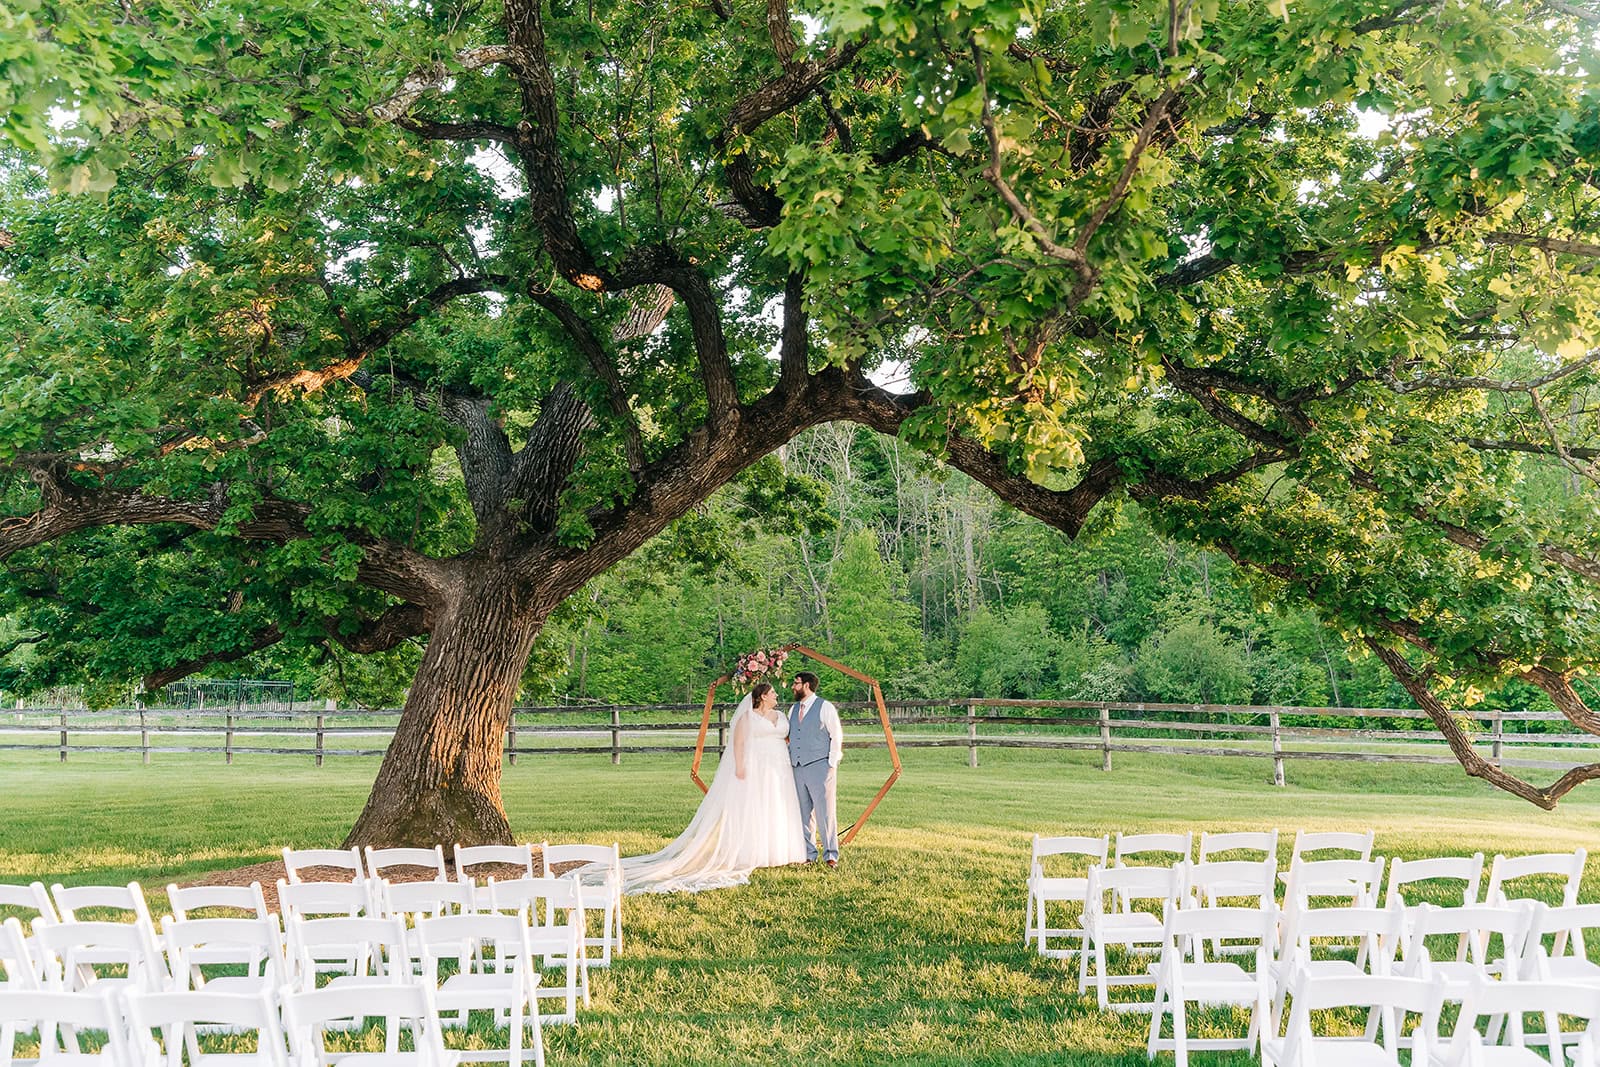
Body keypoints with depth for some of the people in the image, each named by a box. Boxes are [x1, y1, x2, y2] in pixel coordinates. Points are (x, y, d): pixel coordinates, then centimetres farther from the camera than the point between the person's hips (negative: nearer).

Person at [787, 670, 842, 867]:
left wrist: (832, 764, -7)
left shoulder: (825, 707, -1)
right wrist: (790, 760, 11)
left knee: (825, 812, -6)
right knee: (803, 813, 6)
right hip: (798, 768, 6)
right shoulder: (793, 710, 17)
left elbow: (837, 736, -2)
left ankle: (831, 855, -2)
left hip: (820, 766, -6)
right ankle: (808, 855, 12)